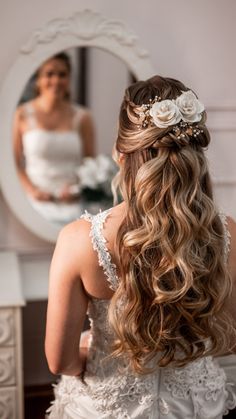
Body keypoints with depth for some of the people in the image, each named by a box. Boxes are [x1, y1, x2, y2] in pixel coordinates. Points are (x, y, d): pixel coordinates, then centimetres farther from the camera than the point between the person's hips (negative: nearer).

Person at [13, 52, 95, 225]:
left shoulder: (82, 117, 5)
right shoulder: (23, 115, 2)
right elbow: (16, 164, 5)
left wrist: (78, 189, -7)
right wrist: (32, 190, -9)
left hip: (71, 203, 1)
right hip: (37, 202, -1)